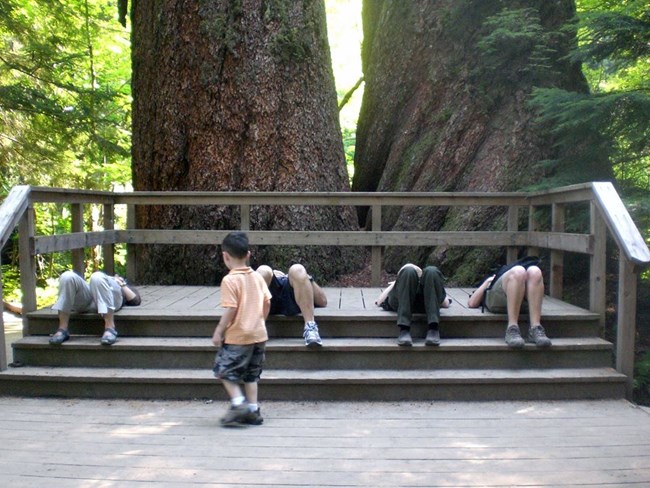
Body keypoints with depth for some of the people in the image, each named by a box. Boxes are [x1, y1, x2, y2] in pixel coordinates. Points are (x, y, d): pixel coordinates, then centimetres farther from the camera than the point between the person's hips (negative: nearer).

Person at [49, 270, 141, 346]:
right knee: (67, 276, -26)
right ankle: (62, 329, -27)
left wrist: (121, 284, 19)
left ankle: (110, 328, -39)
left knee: (97, 276, -36)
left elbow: (136, 300, 17)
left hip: (112, 297, -3)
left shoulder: (128, 288, 41)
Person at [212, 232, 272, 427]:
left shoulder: (230, 280, -15)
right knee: (251, 374, 16)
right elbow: (267, 303, 8)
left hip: (237, 337, -7)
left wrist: (219, 331, -9)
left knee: (225, 370, 8)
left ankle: (239, 403, -4)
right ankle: (253, 410, 18)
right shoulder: (257, 277, 5)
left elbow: (231, 310, -19)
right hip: (258, 334, 7)